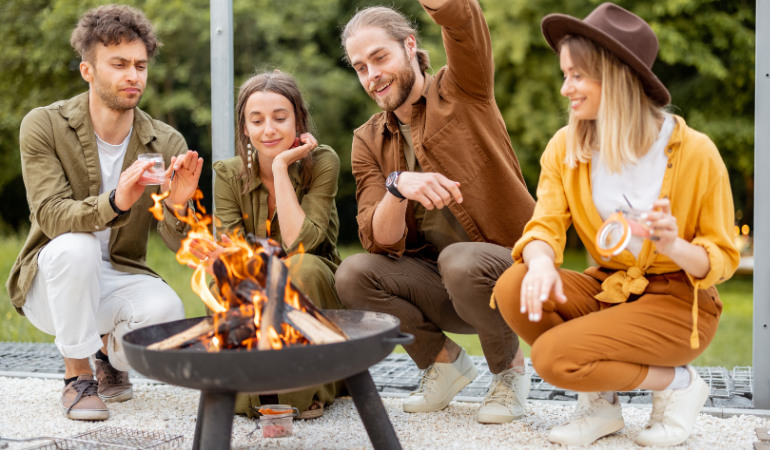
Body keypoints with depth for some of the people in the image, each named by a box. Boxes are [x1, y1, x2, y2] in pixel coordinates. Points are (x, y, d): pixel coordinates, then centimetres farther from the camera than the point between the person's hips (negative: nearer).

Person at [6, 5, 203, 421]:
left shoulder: (167, 145, -6)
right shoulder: (43, 126, -12)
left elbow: (181, 245, -11)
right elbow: (51, 217, -23)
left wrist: (177, 207, -35)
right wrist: (115, 203, -43)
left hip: (119, 278, 2)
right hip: (50, 282, -2)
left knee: (166, 311, -30)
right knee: (75, 246, -35)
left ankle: (111, 352, 8)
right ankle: (76, 376, -14)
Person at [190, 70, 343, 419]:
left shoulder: (321, 163, -13)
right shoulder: (229, 175, -5)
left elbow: (299, 244, -25)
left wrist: (281, 166, -23)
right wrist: (221, 259, -38)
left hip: (313, 291, -2)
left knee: (302, 267, -33)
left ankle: (306, 392, -15)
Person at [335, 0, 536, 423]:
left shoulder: (462, 90, -2)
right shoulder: (368, 142, 7)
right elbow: (379, 241, -6)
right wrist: (397, 186, -25)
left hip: (507, 267, -4)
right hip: (435, 284, 4)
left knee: (460, 261, -36)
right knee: (353, 274, -22)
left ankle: (511, 368, -4)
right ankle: (443, 360, 5)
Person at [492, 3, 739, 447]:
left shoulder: (695, 152, -14)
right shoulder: (566, 147, -1)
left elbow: (724, 259, -8)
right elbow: (545, 224, -10)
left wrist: (675, 247, -31)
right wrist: (540, 260, -34)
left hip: (678, 301, -5)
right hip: (609, 288, 5)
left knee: (554, 356, -26)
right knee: (514, 289, -23)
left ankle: (677, 383, 0)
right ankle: (601, 401, -1)